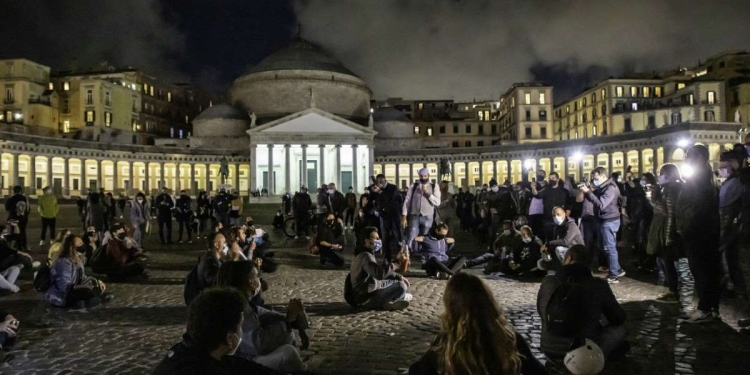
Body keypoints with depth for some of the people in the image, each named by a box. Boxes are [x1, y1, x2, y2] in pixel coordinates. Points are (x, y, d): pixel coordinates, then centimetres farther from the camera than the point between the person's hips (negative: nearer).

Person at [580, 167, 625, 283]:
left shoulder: (610, 188, -19)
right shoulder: (602, 187, 12)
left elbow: (601, 204, -28)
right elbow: (595, 198, 16)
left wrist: (588, 192, -28)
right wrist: (586, 192, -2)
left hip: (609, 221, -10)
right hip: (603, 221, 10)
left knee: (610, 248, -5)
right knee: (604, 247, 15)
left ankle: (614, 274, 3)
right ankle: (617, 270, 25)